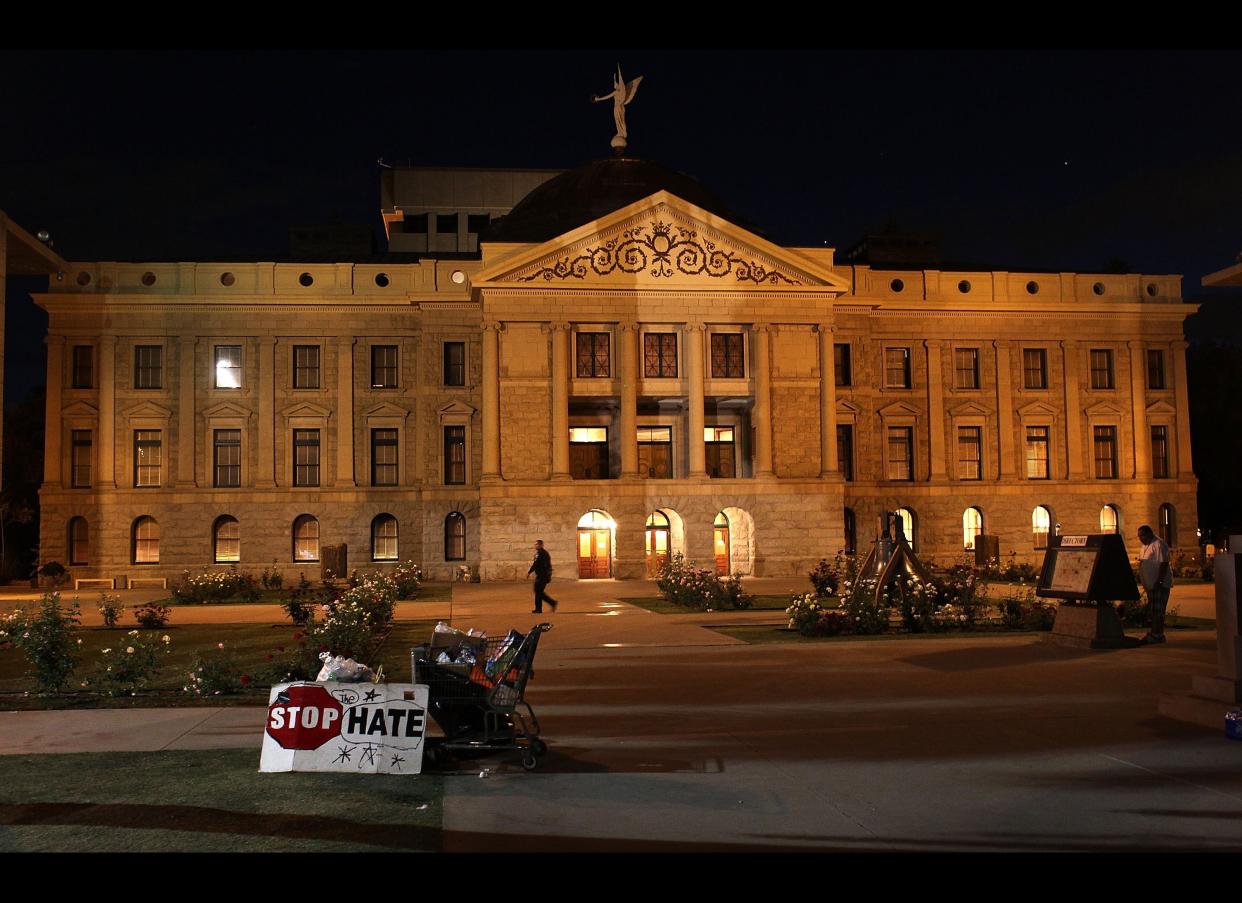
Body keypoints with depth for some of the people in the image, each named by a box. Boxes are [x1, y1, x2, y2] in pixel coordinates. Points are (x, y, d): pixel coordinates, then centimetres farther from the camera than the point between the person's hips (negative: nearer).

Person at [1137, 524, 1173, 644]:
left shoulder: (1158, 544, -16)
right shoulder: (1146, 545, 15)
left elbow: (1164, 564, -22)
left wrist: (1159, 581, -25)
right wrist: (1140, 575, 17)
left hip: (1159, 584, -10)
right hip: (1150, 584, 10)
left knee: (1157, 610, -7)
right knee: (1153, 610, 14)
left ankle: (1157, 635, -4)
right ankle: (1154, 632, 20)